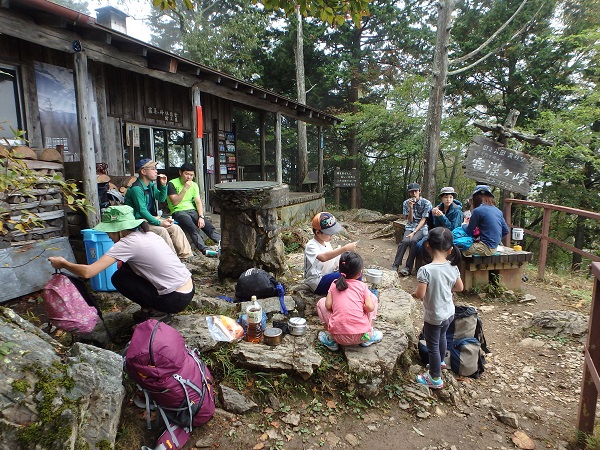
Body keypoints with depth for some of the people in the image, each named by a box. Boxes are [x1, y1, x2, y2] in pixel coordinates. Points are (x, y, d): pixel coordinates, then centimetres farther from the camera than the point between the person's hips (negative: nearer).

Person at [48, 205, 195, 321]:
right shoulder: (148, 235, 9)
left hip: (176, 300, -8)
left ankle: (157, 312, 5)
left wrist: (63, 264, 2)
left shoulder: (127, 243, -14)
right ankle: (149, 307, 18)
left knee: (118, 278, 2)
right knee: (127, 266, 13)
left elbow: (87, 272, -15)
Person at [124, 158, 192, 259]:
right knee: (162, 231, -29)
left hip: (149, 217, 9)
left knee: (175, 228, -3)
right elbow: (142, 211, -24)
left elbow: (161, 198, 20)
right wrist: (159, 222, -28)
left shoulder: (151, 185, 9)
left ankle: (185, 254, 0)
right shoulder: (136, 188, -19)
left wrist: (163, 185, 3)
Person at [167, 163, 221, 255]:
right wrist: (185, 188, -17)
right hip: (178, 212, -5)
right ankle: (205, 250, -48)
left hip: (192, 210, 5)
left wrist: (201, 217, -10)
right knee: (193, 228, -33)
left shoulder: (194, 185, 13)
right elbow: (175, 202, -13)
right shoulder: (172, 184, -3)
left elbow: (198, 202, 5)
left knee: (209, 226, -21)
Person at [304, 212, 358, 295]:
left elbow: (334, 262, 12)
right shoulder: (311, 246, -20)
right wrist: (345, 248, -45)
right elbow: (323, 257, -41)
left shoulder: (327, 243, 8)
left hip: (328, 276, 9)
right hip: (317, 283, -9)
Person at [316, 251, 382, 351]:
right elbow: (370, 307, -6)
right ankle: (368, 337, 18)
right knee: (373, 297, 20)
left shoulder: (334, 285, 6)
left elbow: (328, 306, -4)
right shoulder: (362, 286, 3)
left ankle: (330, 339, 15)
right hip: (361, 336, 0)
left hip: (339, 337, 0)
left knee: (321, 302, 21)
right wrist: (361, 306, 15)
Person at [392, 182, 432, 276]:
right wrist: (411, 207, -17)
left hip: (422, 227, -2)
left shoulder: (426, 203, -6)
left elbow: (423, 220, -9)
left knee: (413, 240, -33)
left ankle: (408, 267, -24)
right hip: (410, 227, 2)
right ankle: (395, 265, -22)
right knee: (405, 241, -29)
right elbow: (410, 220, 0)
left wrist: (414, 232, -20)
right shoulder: (406, 203, 2)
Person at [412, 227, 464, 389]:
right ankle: (440, 362, 56)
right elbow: (459, 287, 2)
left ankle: (435, 378, 30)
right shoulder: (452, 267, -11)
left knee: (432, 346, 14)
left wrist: (414, 293, -7)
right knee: (441, 337, 32)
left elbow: (420, 294, -28)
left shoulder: (426, 270, -30)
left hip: (434, 317, -6)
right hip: (449, 313, 7)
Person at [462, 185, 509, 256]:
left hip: (486, 248, -8)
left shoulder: (477, 211, -10)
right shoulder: (498, 211, 11)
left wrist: (464, 224, 18)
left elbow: (469, 232, -2)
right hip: (494, 247, 8)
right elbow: (506, 231, 14)